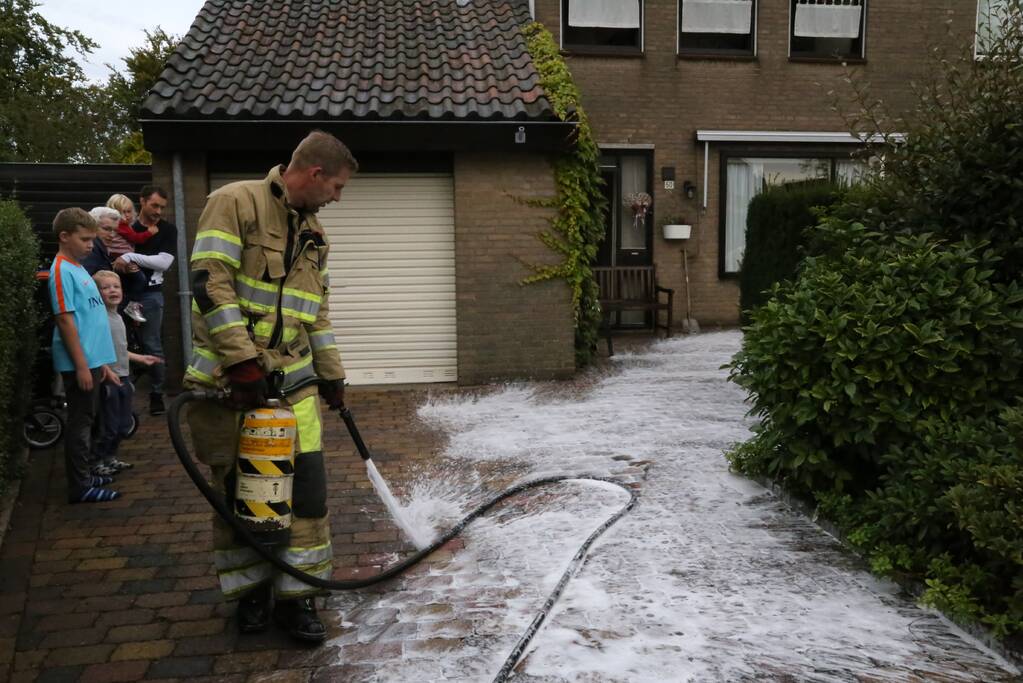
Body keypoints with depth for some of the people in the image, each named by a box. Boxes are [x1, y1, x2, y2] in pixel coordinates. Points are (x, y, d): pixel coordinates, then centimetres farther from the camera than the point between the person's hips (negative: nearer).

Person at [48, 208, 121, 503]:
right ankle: (80, 487, 4)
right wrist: (82, 365, -19)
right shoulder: (62, 270, -12)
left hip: (91, 360, 9)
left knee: (85, 421, 15)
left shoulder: (78, 268, 15)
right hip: (79, 363, -9)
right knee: (80, 423, -3)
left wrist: (100, 362, 19)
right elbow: (65, 320, -17)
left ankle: (84, 477, 25)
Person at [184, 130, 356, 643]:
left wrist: (331, 375, 21)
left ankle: (296, 595, 15)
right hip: (229, 380, -6)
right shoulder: (236, 203, -8)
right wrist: (242, 360, -22)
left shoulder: (312, 233, 16)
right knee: (236, 488, 6)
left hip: (292, 380, 6)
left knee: (307, 483, 0)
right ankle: (251, 587, 25)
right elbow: (210, 284, -17)